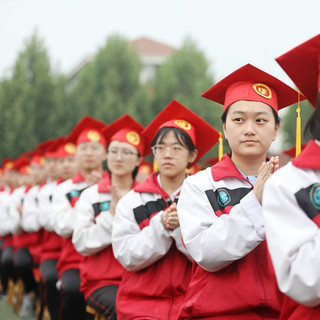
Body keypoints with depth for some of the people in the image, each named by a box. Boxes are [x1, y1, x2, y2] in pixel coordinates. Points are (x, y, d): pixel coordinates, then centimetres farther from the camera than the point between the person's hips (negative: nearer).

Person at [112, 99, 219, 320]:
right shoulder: (132, 201, 6)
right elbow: (127, 256, -4)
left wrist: (182, 226, -16)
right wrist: (161, 226, -14)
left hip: (191, 301, 0)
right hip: (142, 301, 0)